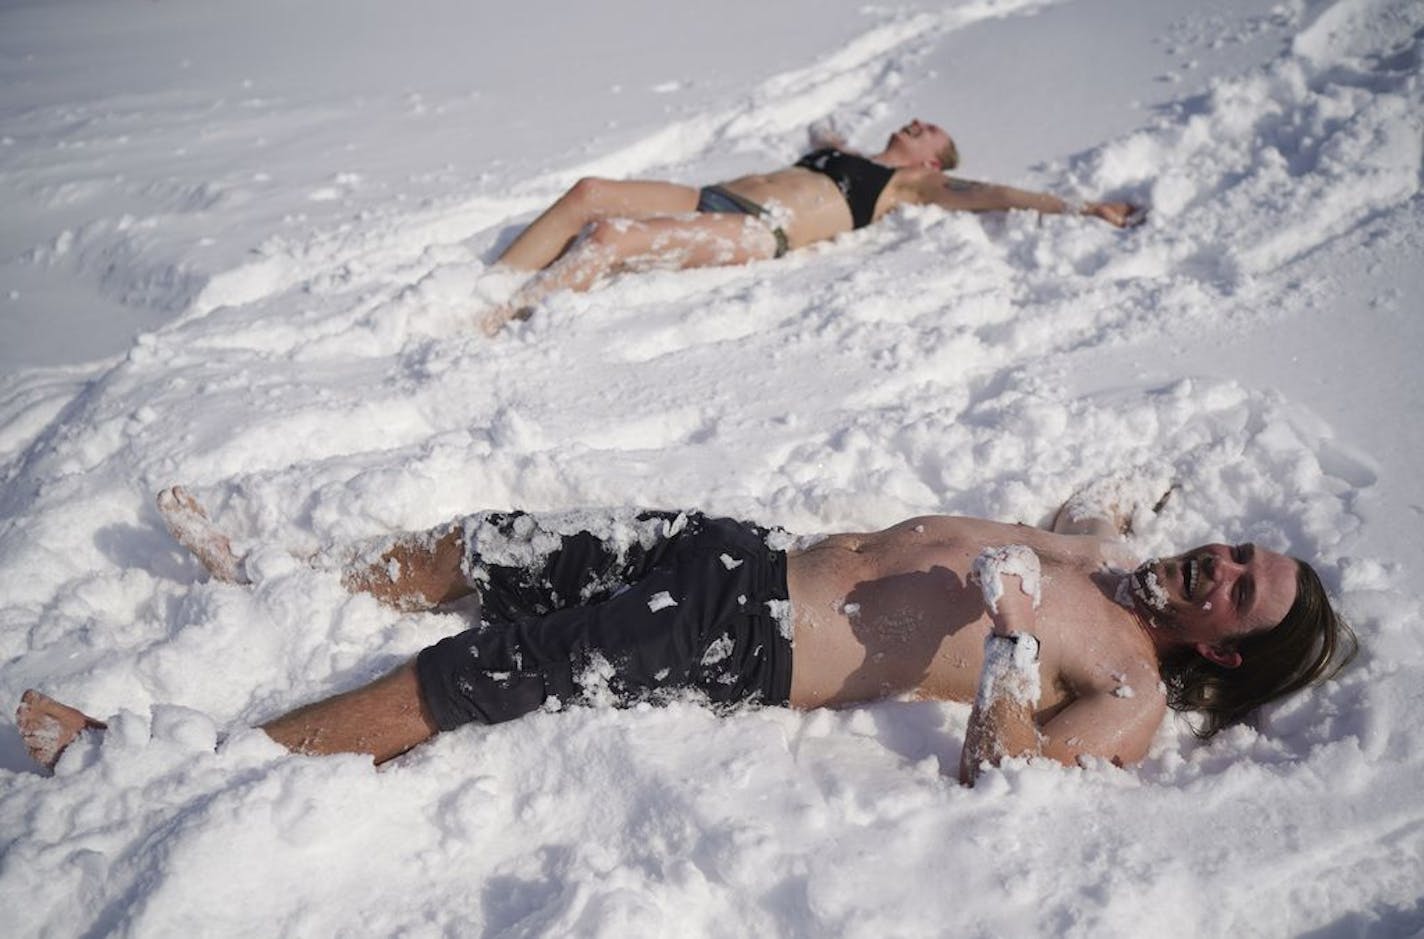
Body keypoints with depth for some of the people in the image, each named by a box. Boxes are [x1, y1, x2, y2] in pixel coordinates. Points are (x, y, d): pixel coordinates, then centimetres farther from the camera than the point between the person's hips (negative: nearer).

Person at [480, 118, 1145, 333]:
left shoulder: (908, 184, 12)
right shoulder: (845, 157, 32)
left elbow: (987, 195, 3)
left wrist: (1079, 208, -2)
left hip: (757, 234, -8)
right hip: (714, 200, 8)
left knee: (609, 237, -28)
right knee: (587, 193, -12)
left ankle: (487, 328, -29)